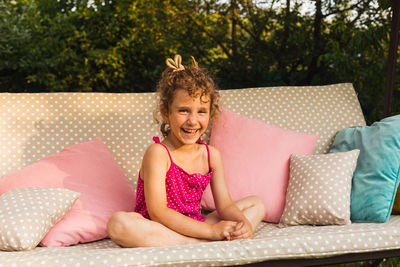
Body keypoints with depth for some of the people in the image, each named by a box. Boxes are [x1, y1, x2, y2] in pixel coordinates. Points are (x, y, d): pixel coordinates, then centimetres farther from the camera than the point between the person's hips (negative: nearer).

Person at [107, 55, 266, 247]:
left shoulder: (212, 155, 3)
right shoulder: (157, 153, -16)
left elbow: (224, 205, 4)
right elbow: (157, 212, -24)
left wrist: (243, 222, -21)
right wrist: (211, 231, -27)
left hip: (193, 225, 6)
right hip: (155, 229, -6)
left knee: (256, 204, 7)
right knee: (118, 224, -36)